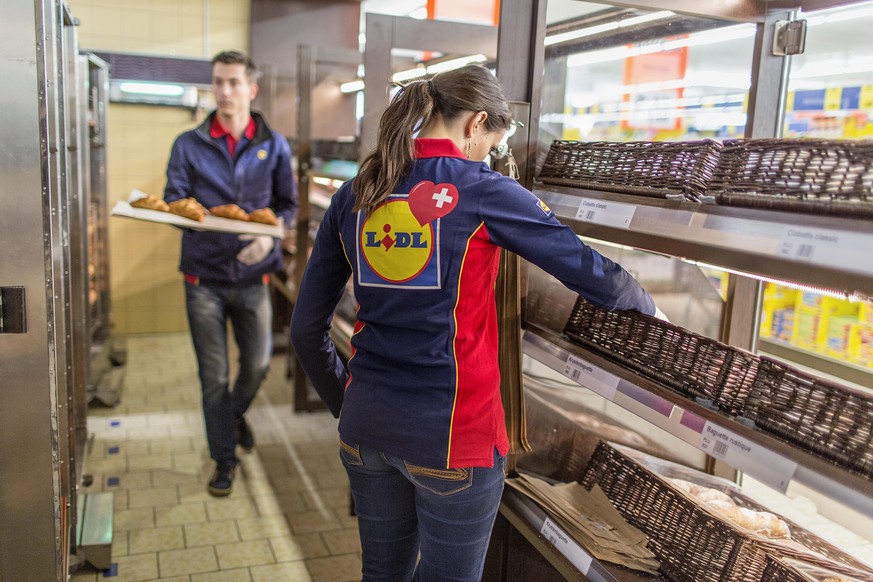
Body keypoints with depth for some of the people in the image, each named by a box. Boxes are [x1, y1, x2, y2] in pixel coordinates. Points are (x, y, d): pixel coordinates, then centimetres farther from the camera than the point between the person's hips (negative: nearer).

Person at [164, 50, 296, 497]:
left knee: (258, 364, 12)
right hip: (204, 277, -1)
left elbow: (288, 204, 4)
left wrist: (269, 235, -16)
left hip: (252, 276, 1)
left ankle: (235, 413, 46)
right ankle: (224, 458, 24)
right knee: (213, 375, 6)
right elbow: (174, 203, -1)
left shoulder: (273, 146, 2)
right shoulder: (188, 145, 0)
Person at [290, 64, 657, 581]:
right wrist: (646, 303, 17)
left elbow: (307, 329, 6)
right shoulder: (483, 192, -10)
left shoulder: (355, 195, 3)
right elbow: (592, 273, -4)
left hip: (365, 427, 5)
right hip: (452, 432, -5)